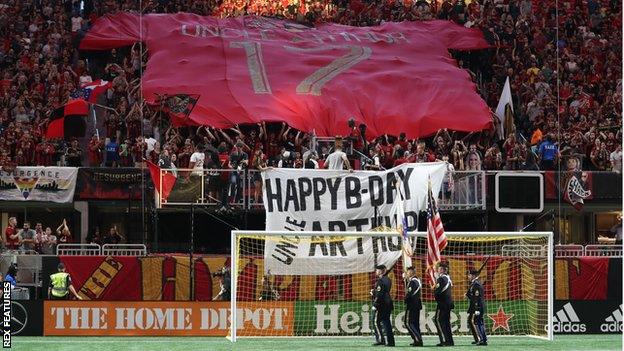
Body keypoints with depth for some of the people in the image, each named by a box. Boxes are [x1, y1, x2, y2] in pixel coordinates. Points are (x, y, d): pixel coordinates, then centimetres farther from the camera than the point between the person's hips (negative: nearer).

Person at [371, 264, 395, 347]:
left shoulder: (380, 280, -14)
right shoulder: (387, 279, 14)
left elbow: (379, 294, -19)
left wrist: (375, 305, -17)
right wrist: (374, 292, 14)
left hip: (381, 305, -9)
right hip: (388, 304, 9)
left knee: (376, 322, -4)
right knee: (386, 322, 10)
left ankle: (380, 340, -10)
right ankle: (390, 341, 9)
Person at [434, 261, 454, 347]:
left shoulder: (441, 279, -14)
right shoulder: (448, 278, 14)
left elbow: (437, 292, -19)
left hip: (442, 303, -9)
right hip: (449, 303, 9)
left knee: (438, 320, -6)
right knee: (446, 321, 13)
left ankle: (444, 340, -13)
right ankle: (450, 341, 13)